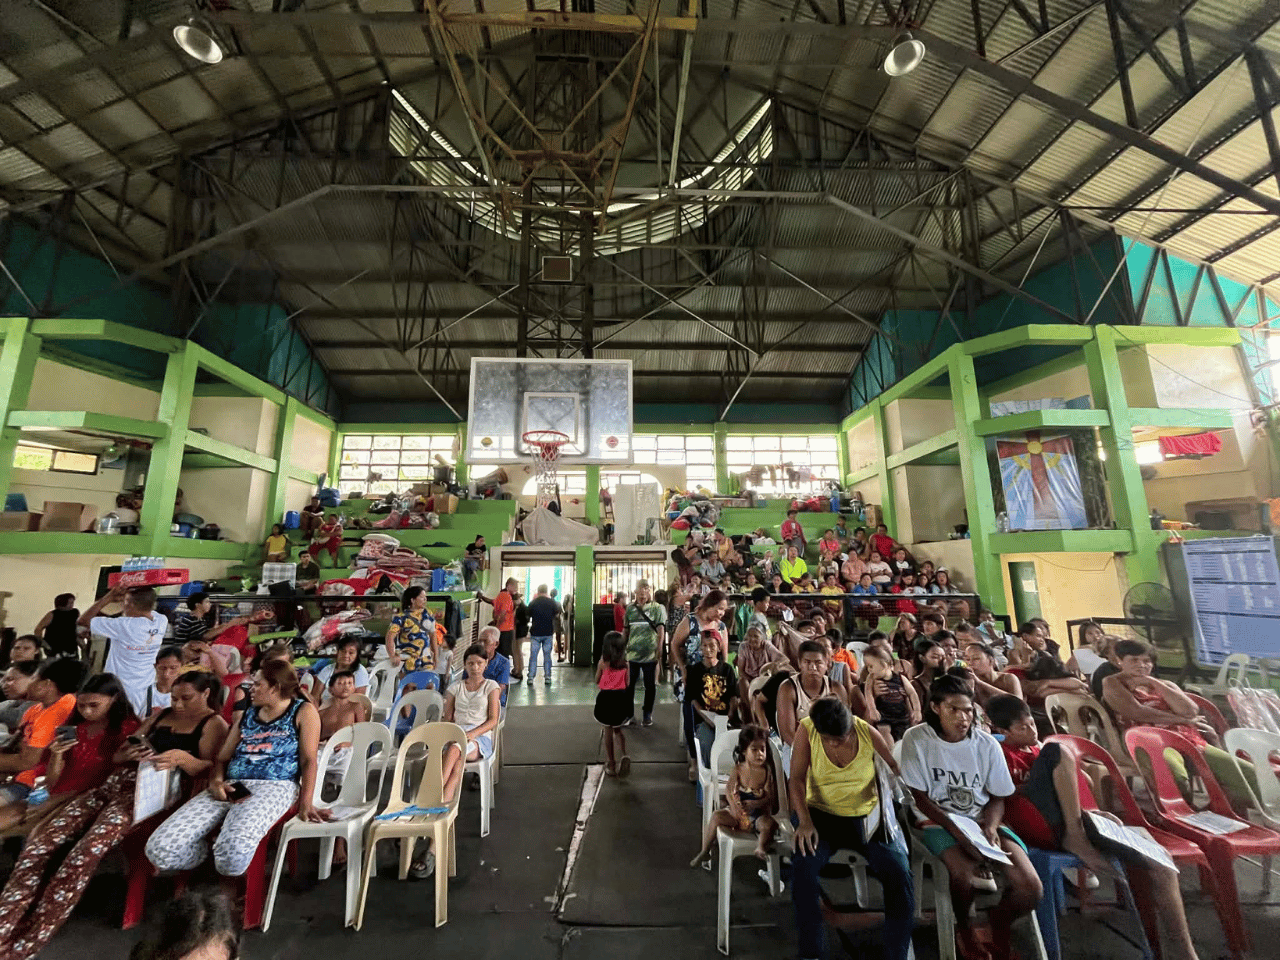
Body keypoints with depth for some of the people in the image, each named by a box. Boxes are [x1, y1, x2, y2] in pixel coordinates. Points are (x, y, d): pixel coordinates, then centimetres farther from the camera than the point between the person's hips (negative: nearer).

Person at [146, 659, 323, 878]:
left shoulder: (303, 711, 3)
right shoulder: (248, 714, 23)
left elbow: (309, 760, -4)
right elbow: (222, 757, 21)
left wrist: (305, 802, -15)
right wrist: (216, 781, -3)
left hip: (274, 786, -6)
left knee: (233, 850, -35)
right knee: (159, 848, -16)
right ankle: (220, 859, 8)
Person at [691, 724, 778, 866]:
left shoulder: (767, 771, -10)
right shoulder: (738, 770, -5)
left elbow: (770, 797, -12)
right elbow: (729, 790, 0)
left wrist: (755, 803, -27)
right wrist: (734, 806, -18)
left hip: (759, 813, -2)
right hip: (738, 811, 2)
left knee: (769, 824, -35)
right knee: (716, 817, -15)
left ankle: (761, 848, -10)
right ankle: (704, 852, 2)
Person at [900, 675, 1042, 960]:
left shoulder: (987, 743, -5)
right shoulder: (916, 739, -14)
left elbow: (998, 796, 4)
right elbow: (919, 797, -10)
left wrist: (990, 826, -15)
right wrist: (957, 831, -20)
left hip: (983, 820, 4)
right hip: (939, 822, -3)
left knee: (1030, 887, -18)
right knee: (963, 873, -31)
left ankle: (999, 924, 19)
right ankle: (964, 926, 6)